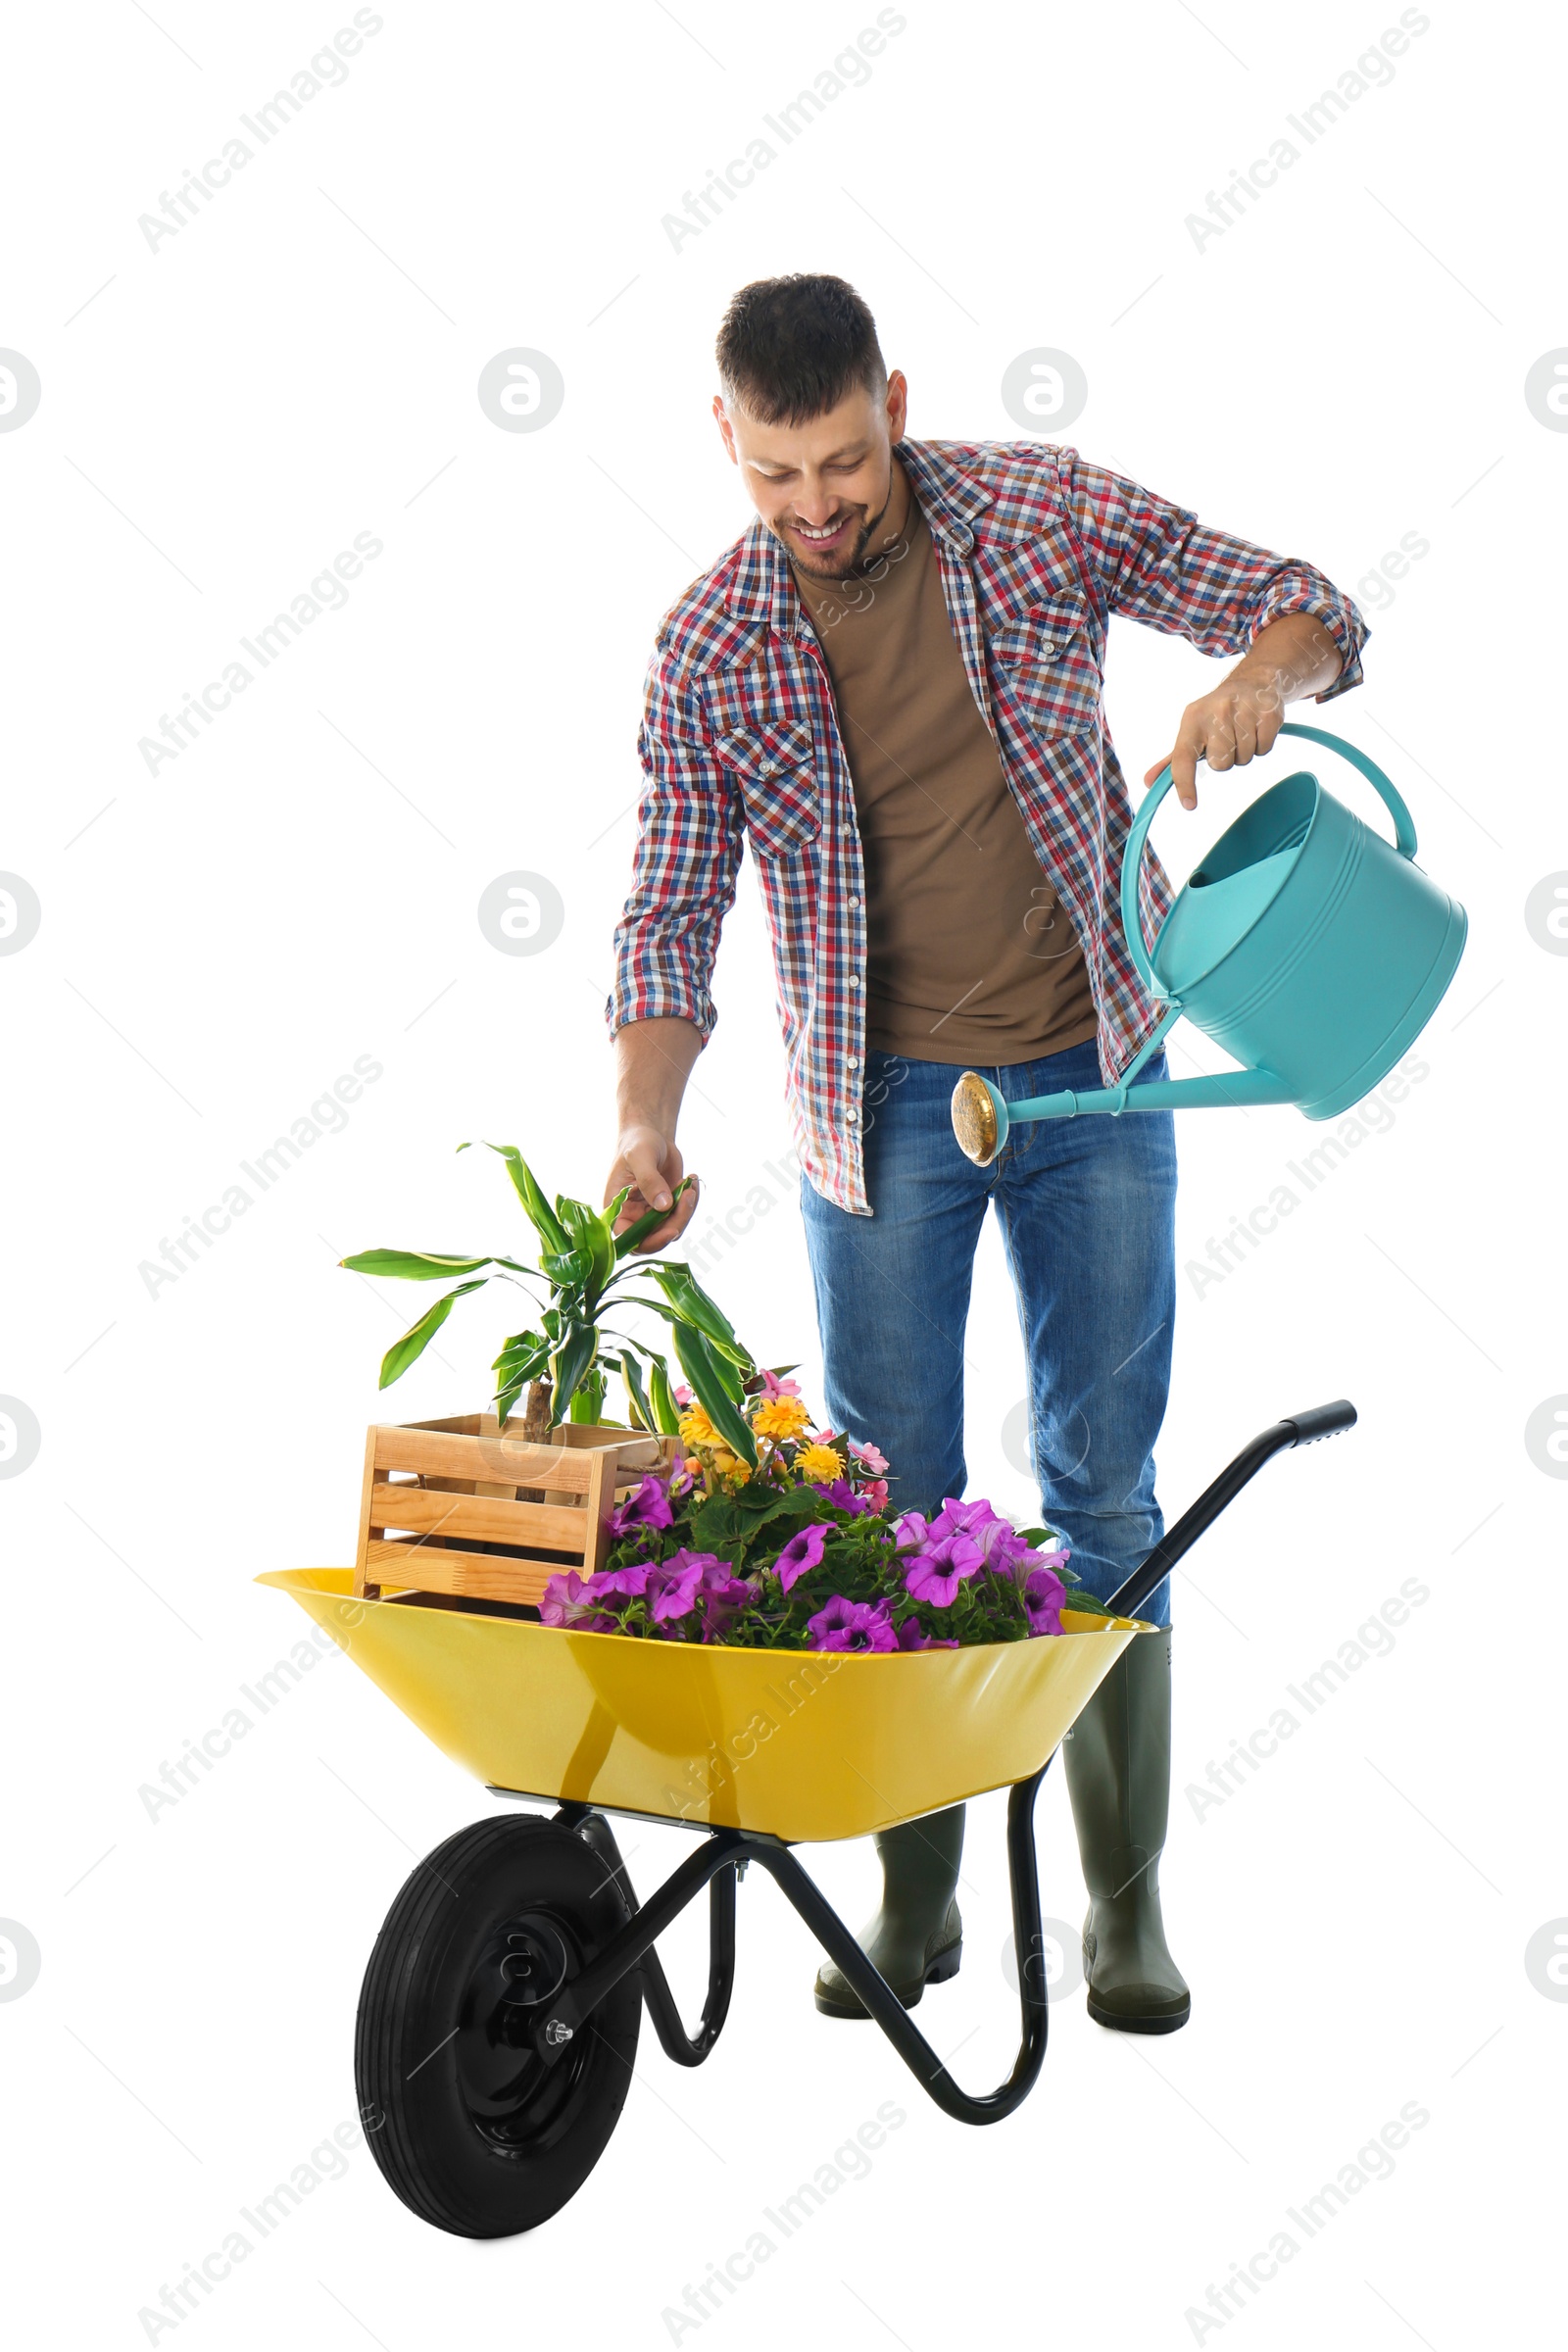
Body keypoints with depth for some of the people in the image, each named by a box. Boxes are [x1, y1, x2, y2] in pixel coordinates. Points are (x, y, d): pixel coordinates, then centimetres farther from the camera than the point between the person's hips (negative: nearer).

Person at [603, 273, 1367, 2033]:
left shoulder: (1047, 512, -6)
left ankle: (1124, 1903, 15)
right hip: (881, 1100, 0)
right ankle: (914, 1899, 19)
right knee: (890, 1495, 4)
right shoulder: (711, 647, -6)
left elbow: (1311, 610, 1)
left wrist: (1258, 675, -23)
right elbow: (671, 914, -6)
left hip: (1089, 1077, 0)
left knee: (1104, 1481, 3)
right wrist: (644, 1125, -22)